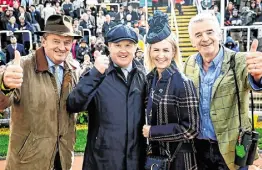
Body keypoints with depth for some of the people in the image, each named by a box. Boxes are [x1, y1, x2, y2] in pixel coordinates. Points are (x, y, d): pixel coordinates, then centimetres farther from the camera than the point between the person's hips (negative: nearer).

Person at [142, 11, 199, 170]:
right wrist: (146, 131, -3)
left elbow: (191, 128, -19)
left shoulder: (183, 83, -18)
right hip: (154, 154, 6)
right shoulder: (149, 79, 0)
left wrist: (152, 132, -17)